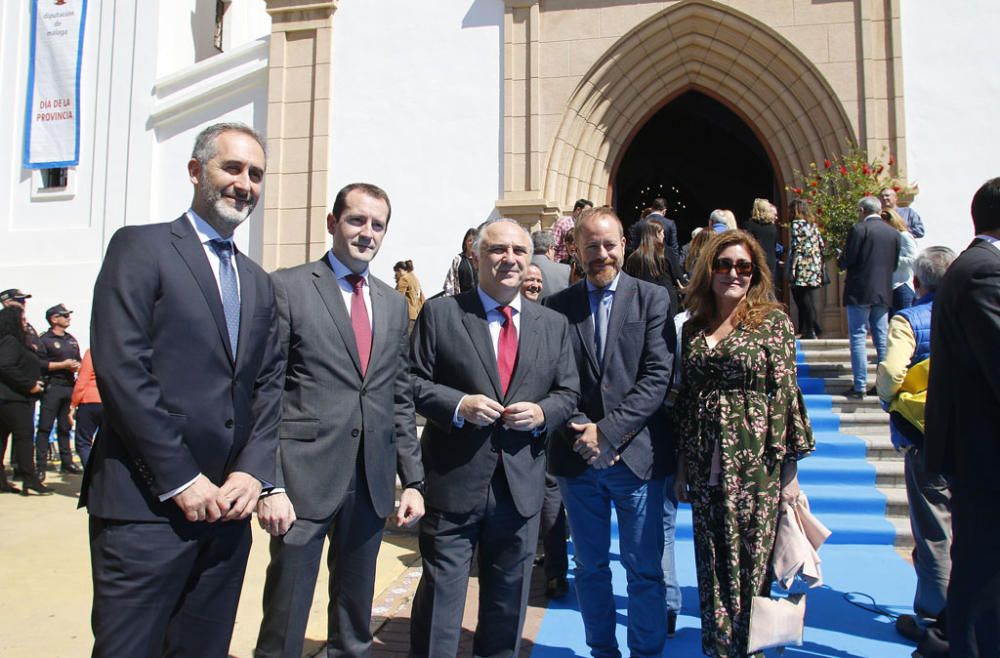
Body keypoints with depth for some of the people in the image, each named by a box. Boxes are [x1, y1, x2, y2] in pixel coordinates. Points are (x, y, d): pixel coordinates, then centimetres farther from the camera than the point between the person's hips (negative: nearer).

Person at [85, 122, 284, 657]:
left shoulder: (257, 282, 17)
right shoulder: (140, 248, -2)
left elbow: (268, 383, 12)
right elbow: (121, 370, -12)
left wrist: (253, 472, -2)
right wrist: (182, 480, -14)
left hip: (226, 505, 6)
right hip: (147, 508, -5)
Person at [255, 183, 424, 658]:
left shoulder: (394, 304, 12)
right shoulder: (288, 287, -3)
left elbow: (401, 400, 13)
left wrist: (413, 480, 9)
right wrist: (270, 485, -12)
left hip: (372, 483, 5)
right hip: (305, 478, -4)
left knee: (355, 618, 18)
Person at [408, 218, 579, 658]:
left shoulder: (554, 324, 8)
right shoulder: (440, 313, -1)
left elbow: (569, 392, 10)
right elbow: (414, 381, -3)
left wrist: (542, 412, -10)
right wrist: (458, 405, -18)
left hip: (522, 485, 4)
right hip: (453, 480, -3)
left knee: (508, 599, 18)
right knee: (441, 592, 7)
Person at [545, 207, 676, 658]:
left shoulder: (652, 299, 0)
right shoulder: (557, 307, 5)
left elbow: (658, 377, -8)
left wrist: (607, 431, -15)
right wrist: (579, 433, -12)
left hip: (636, 455, -2)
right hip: (577, 456, 2)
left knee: (644, 569, 7)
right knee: (590, 566, 15)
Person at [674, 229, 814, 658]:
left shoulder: (773, 321, -2)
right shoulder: (693, 327, 9)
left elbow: (784, 394, -5)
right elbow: (685, 398, 11)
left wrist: (789, 467, -7)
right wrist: (683, 465, 12)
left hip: (756, 462, -3)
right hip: (706, 466, 4)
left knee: (752, 561, 6)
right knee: (712, 565, 11)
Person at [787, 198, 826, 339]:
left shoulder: (797, 224, -7)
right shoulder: (813, 224, 15)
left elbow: (797, 248, -14)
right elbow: (822, 245, 14)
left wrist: (792, 269, -15)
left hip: (803, 269, -8)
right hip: (815, 268, 8)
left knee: (805, 302, -4)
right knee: (807, 302, 11)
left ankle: (810, 332, -4)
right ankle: (804, 331, 14)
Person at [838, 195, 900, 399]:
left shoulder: (858, 229, -10)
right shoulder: (894, 233, 7)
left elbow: (847, 260, -13)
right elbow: (896, 264, 10)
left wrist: (840, 262, 9)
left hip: (859, 292, -6)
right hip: (884, 293, 6)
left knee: (858, 338, -2)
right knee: (882, 338, 11)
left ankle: (859, 387, -4)